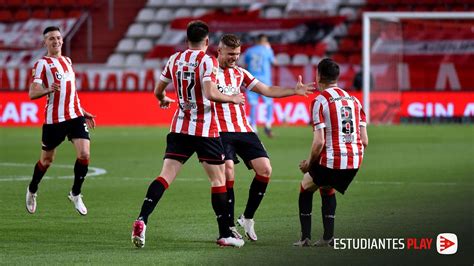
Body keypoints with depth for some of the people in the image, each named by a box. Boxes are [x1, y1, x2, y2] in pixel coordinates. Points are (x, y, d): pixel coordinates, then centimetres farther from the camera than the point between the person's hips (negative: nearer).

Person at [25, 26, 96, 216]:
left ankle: (75, 194, 6)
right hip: (54, 119, -5)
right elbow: (32, 93, -12)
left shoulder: (67, 61, 17)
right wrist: (48, 89, -32)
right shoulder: (42, 64, -4)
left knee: (84, 154, -12)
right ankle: (32, 191, 34)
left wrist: (83, 113, 26)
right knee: (47, 160, 7)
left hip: (75, 116, 5)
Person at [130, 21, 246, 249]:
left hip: (180, 127, 5)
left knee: (165, 176, -1)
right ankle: (224, 234, 10)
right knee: (218, 180, 7)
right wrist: (232, 99, -6)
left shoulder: (174, 60, 6)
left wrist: (164, 100, 36)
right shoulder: (207, 61, -11)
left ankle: (141, 220, -20)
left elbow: (158, 91, 14)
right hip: (205, 129, -5)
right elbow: (210, 94, -23)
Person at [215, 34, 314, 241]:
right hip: (220, 131, -6)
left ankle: (247, 218, 8)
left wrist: (294, 91, 7)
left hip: (244, 130, 6)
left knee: (264, 170, -7)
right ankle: (229, 226, -8)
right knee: (227, 172, -20)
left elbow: (267, 90, 18)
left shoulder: (240, 73, 17)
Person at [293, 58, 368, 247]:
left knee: (306, 187, 23)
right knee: (327, 189, 31)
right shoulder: (354, 100, 10)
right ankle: (328, 237, 20)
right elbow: (364, 141, 8)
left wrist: (309, 164, 0)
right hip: (354, 161, 5)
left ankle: (305, 238, 17)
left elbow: (319, 142, -15)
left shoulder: (320, 102, -9)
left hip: (331, 161, -5)